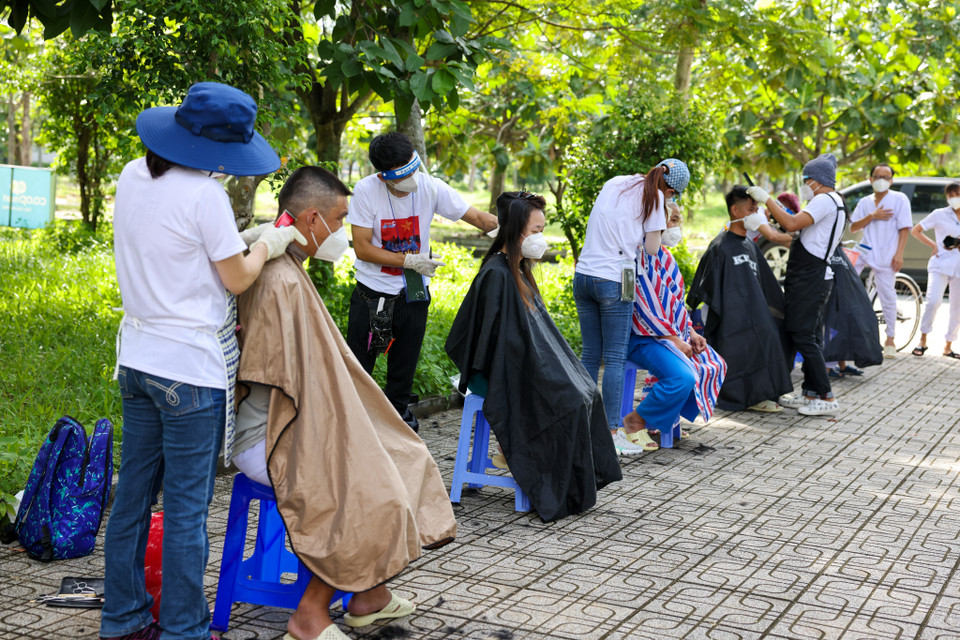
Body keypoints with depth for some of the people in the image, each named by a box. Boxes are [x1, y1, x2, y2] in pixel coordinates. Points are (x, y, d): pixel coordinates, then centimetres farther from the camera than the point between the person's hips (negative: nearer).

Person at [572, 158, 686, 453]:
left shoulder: (614, 183, 17)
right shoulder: (654, 197, -1)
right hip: (613, 281, -6)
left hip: (584, 274, 6)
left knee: (590, 354, 11)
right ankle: (611, 434, -2)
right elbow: (652, 248, -1)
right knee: (615, 357, -1)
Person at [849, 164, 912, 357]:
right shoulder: (864, 202, 13)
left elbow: (904, 228, -3)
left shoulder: (899, 199, 2)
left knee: (887, 297, -1)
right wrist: (872, 216, -10)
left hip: (886, 256, -4)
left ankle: (890, 340, 10)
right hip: (865, 251, 4)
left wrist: (899, 254, -12)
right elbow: (853, 228, 6)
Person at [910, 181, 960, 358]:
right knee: (933, 302, -19)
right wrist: (933, 245, -1)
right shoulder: (940, 214, 3)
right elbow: (915, 230, 9)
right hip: (941, 264, -3)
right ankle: (923, 340, -3)